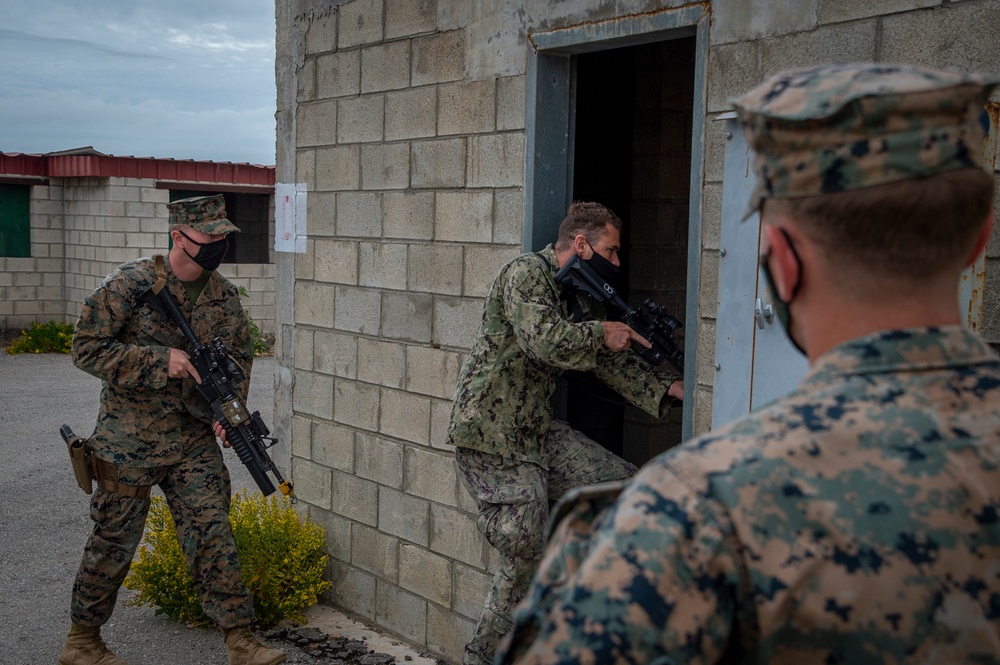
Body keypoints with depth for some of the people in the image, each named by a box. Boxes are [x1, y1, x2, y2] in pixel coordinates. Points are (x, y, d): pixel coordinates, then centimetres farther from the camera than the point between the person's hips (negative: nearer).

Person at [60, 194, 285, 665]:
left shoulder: (224, 295, 3)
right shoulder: (131, 284, -12)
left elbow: (240, 355, 13)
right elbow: (87, 348, -13)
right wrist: (161, 360, -21)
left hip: (195, 441, 4)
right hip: (130, 441, -4)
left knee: (212, 534, 0)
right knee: (115, 540, 7)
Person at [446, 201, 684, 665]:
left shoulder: (579, 295, 14)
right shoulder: (526, 274, -14)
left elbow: (611, 362, 13)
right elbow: (545, 341, -29)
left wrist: (670, 387, 2)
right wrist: (602, 333, -14)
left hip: (537, 433, 9)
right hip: (489, 439, -9)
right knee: (527, 558, -6)